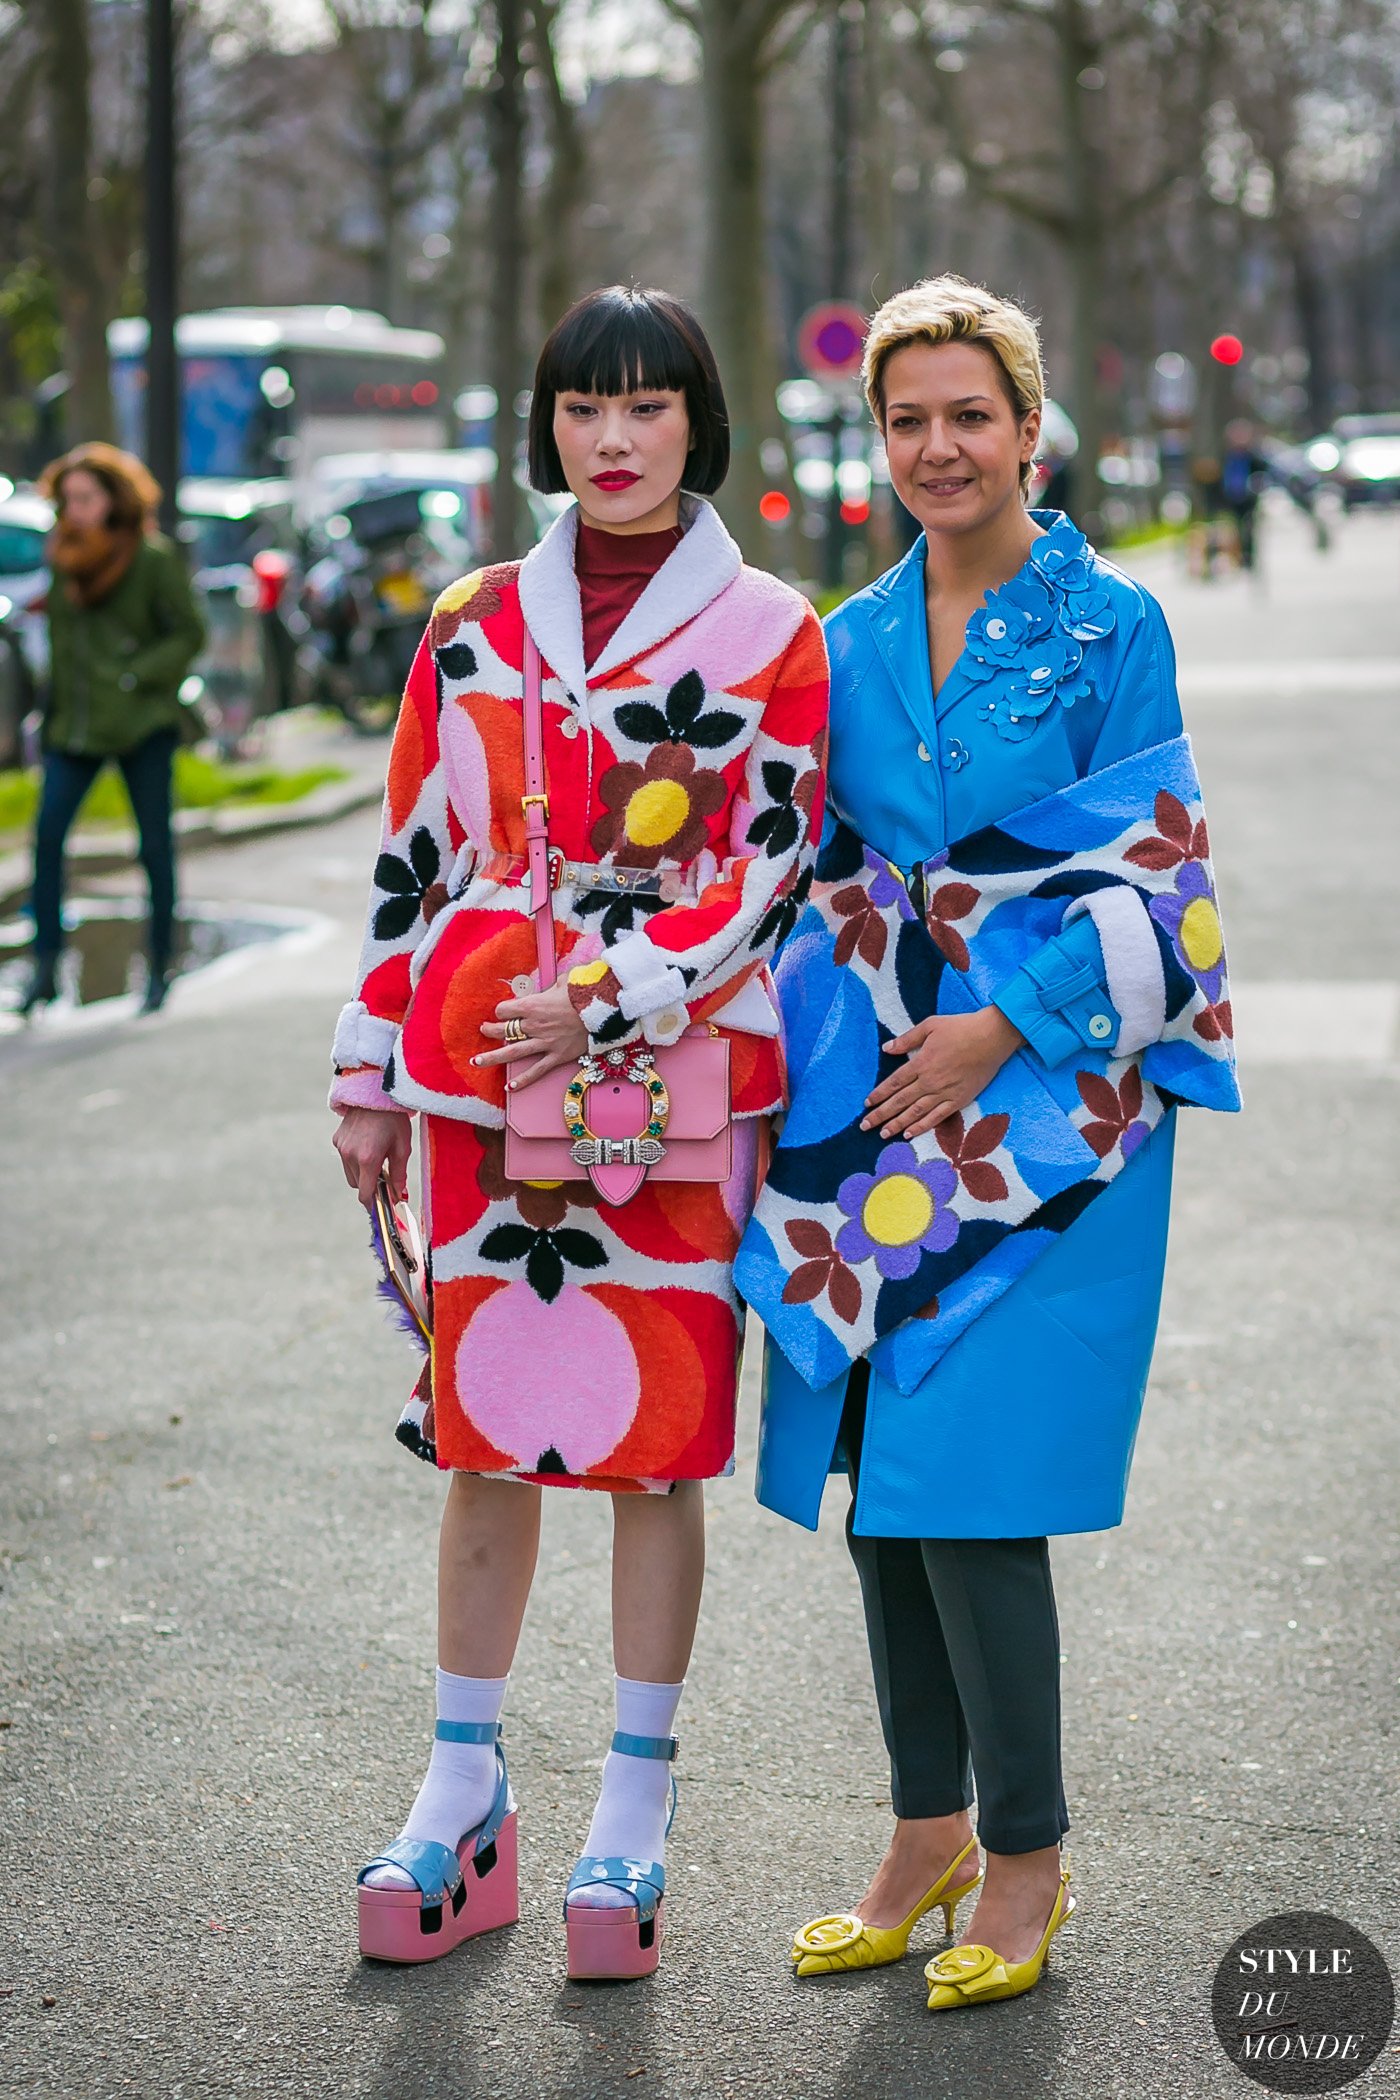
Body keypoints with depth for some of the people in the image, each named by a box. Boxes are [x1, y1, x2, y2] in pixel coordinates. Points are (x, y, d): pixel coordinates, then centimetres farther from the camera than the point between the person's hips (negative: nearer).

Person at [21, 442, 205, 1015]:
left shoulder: (152, 558, -7)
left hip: (142, 724, -4)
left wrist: (134, 677, -16)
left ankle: (160, 969, 14)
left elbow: (189, 634, -6)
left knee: (155, 844, 3)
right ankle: (45, 966, -8)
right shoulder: (63, 558, 10)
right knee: (47, 833, -11)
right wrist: (51, 714, 13)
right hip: (74, 725, 4)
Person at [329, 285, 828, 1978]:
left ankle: (634, 1816, 12)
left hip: (678, 1080, -2)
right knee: (484, 1425, 6)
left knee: (656, 1438, 1)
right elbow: (412, 861, 11)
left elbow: (766, 875, -5)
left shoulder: (771, 637, 0)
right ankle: (464, 1793, 17)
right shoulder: (471, 629, 9)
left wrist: (607, 1004, -15)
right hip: (481, 1076, 3)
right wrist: (369, 1077, 10)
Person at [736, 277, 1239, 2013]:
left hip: (1043, 1098, -5)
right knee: (876, 1476, 7)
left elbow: (1145, 871, -7)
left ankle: (1026, 1855, 7)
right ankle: (929, 1835, 21)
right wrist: (829, 1056, 4)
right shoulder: (853, 642, 10)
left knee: (972, 1489, -9)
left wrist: (1003, 1025, -14)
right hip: (875, 1093, 5)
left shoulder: (1110, 627, -4)